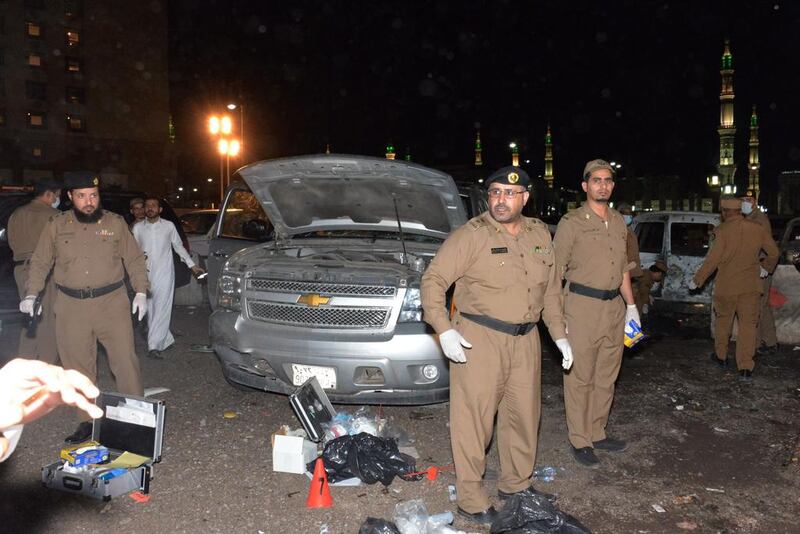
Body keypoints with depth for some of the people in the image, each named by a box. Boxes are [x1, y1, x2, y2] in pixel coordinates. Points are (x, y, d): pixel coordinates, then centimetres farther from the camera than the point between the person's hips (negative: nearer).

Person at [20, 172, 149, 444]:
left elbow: (134, 259, 7)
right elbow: (40, 263, 12)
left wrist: (141, 291, -3)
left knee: (125, 361, -4)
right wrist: (30, 294, 1)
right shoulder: (56, 226, 6)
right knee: (78, 367, 8)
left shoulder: (116, 223, 3)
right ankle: (88, 421, 21)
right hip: (71, 307, 2)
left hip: (112, 302, -2)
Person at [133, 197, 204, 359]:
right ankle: (167, 340, 22)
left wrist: (192, 266, 11)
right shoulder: (138, 228, 6)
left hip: (164, 273, -3)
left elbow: (179, 247, 12)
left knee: (161, 309, -11)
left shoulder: (169, 226, 2)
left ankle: (154, 345, -13)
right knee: (151, 310, 7)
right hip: (146, 274, 3)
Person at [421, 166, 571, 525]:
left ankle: (516, 484, 36)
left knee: (523, 414, 16)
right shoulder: (472, 235, -11)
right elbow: (433, 280, -12)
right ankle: (470, 499, 13)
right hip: (479, 339, -6)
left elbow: (551, 290, 17)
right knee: (473, 420, -2)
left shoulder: (540, 234, 8)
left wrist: (560, 334, 13)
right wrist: (444, 329, -22)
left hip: (525, 340, 6)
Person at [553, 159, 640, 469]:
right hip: (582, 306, -6)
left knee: (606, 376, 13)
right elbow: (556, 271, -6)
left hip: (614, 307, 7)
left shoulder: (619, 222, 14)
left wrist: (631, 305, 17)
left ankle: (597, 433, 26)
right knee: (580, 378, -1)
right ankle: (580, 441, 10)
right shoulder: (572, 223, -5)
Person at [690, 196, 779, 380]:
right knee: (748, 325, 5)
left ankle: (721, 356, 32)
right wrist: (765, 268, 27)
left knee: (723, 321, 17)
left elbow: (712, 260, -13)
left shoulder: (723, 231, -12)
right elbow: (774, 253, 9)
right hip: (751, 286, 2)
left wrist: (697, 280, -4)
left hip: (726, 286, -2)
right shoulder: (758, 229, 0)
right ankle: (745, 367, -1)